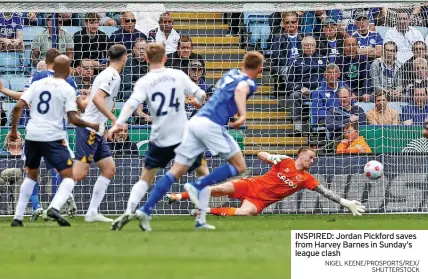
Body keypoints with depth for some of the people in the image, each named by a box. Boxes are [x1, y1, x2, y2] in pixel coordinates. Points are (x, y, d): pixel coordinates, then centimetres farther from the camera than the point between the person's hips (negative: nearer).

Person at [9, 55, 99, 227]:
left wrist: (14, 129, 14)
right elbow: (73, 119, -11)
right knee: (68, 176, 0)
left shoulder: (38, 84, 9)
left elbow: (18, 107, 3)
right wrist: (91, 125, 5)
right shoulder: (67, 89, -3)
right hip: (52, 137, -5)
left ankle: (18, 218, 20)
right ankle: (55, 207, -27)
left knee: (31, 175, 24)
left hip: (32, 135, 5)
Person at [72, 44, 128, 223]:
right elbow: (97, 98, -26)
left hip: (96, 132, 10)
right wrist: (114, 119, -28)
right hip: (90, 130, -10)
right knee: (79, 173, -12)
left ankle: (92, 212, 6)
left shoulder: (107, 74, 17)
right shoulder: (113, 76, -13)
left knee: (109, 169, 7)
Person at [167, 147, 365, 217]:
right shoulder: (286, 162, -1)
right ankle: (181, 196, 5)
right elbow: (260, 155, 0)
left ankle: (208, 211, -20)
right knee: (220, 189, -15)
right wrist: (272, 158, -22)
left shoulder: (306, 179, 1)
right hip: (252, 185, 0)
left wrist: (345, 203, -12)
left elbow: (325, 191, -2)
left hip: (260, 201, 0)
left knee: (245, 213, -33)